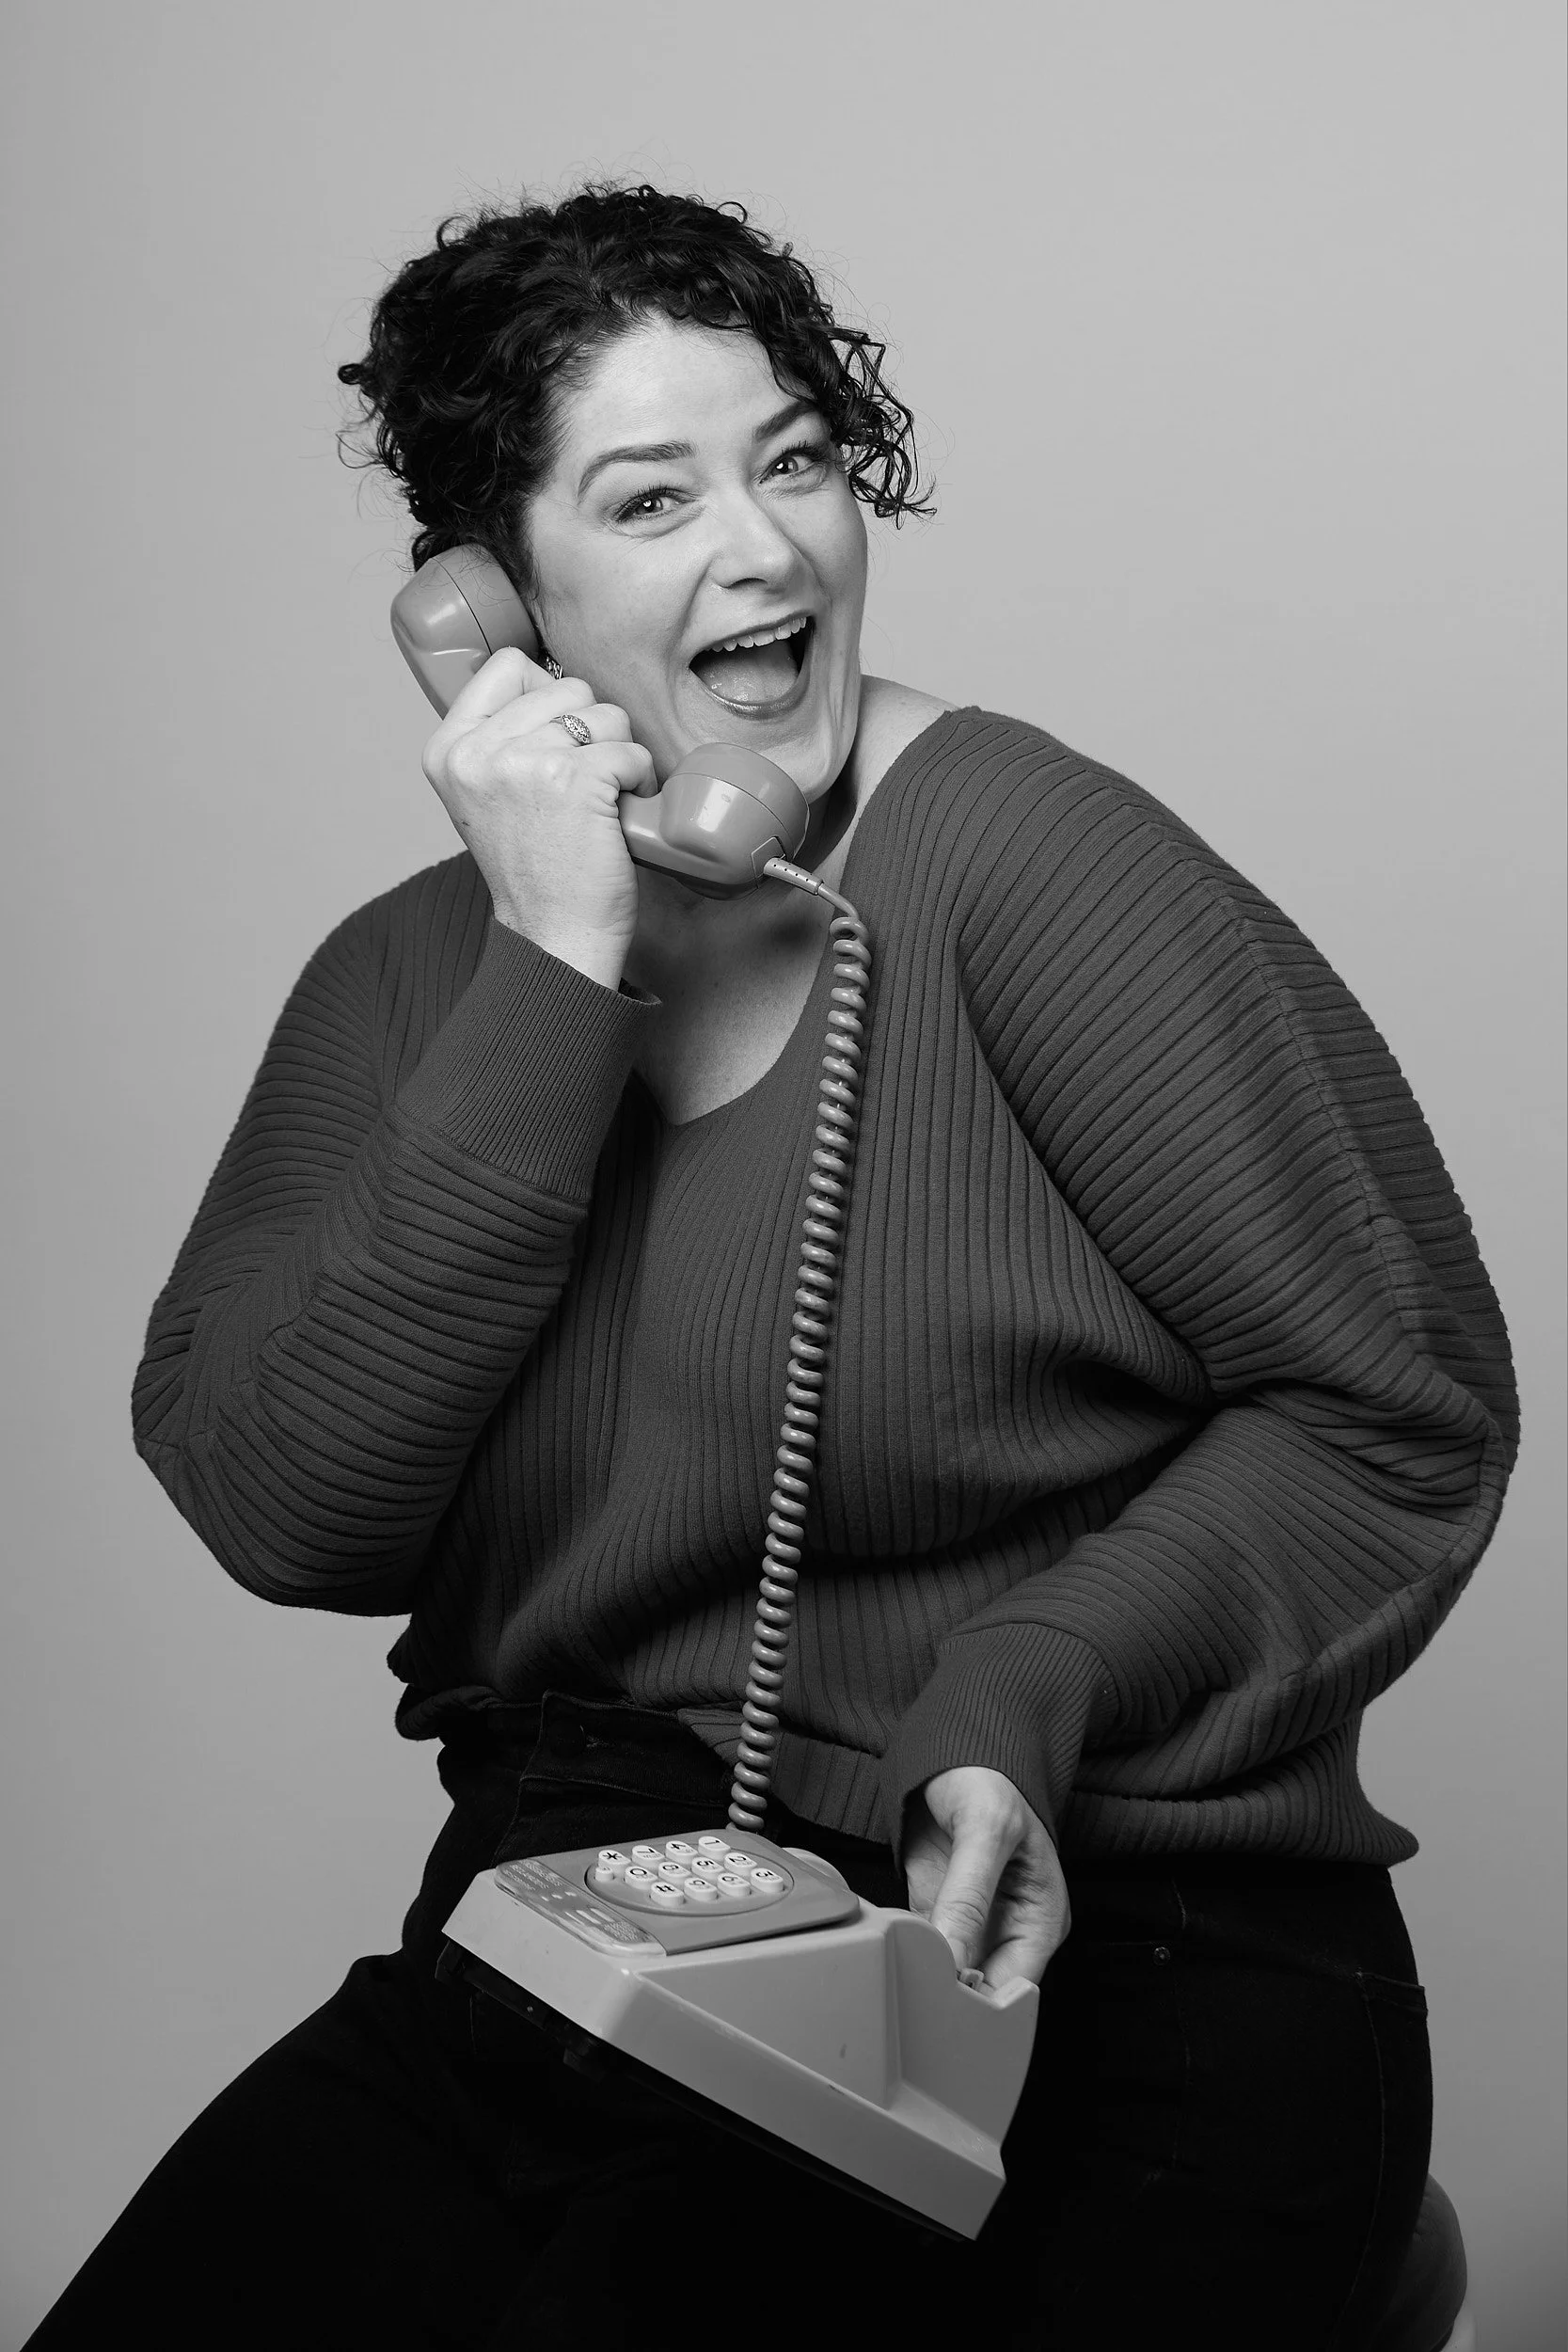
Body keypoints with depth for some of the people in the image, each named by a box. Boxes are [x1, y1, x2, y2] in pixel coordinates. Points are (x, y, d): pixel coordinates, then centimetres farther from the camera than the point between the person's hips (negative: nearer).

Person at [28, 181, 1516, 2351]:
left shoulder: (1020, 853, -6)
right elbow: (275, 1512, -7)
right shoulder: (411, 982, 8)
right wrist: (555, 980, -12)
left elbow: (1404, 1413, -6)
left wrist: (1023, 1704, -19)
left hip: (1098, 1947, -3)